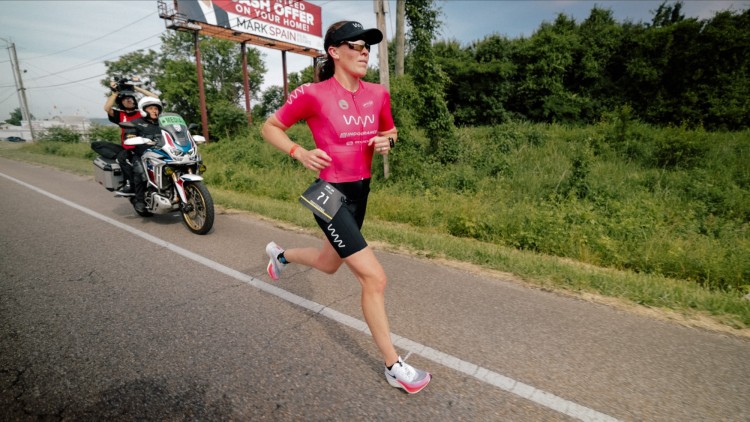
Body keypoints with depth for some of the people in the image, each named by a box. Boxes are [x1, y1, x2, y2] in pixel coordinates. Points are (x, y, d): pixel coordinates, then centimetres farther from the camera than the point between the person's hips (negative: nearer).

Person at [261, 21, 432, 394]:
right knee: (374, 278, -12)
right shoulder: (313, 94, -12)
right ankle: (393, 366, 9)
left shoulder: (378, 94, 3)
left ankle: (280, 254, 58)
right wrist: (300, 152, -18)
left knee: (329, 264, 25)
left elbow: (390, 131, 19)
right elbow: (270, 128, -1)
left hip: (361, 192, 7)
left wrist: (387, 140, -4)